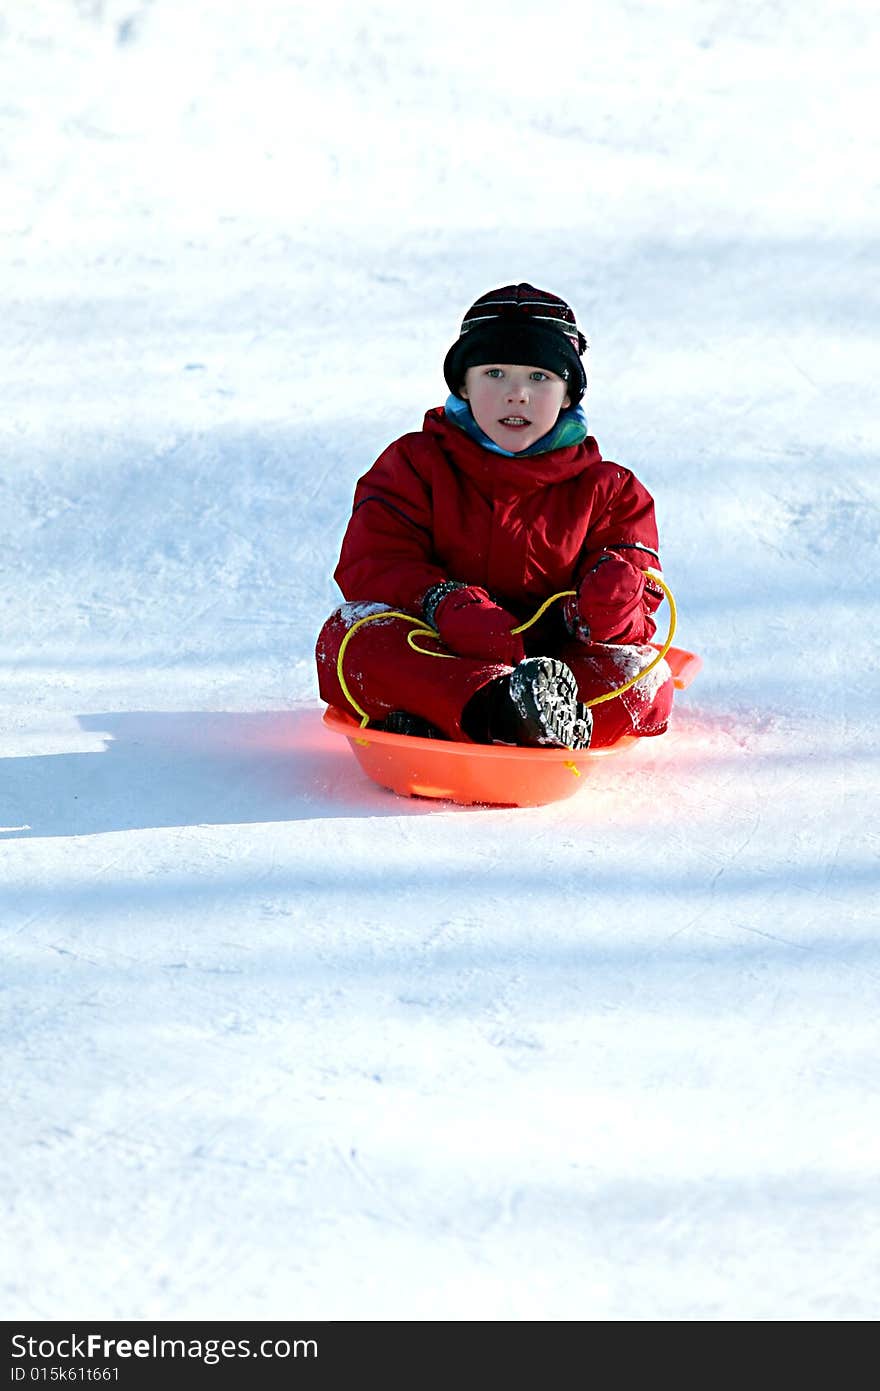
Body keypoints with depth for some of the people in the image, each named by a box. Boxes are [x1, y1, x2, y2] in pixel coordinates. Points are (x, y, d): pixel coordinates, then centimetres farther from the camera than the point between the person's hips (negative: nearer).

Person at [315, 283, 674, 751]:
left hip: (547, 657, 1)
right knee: (349, 636, -32)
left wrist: (610, 601, -22)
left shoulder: (605, 489, 13)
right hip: (433, 653, -1)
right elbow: (372, 564, -3)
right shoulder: (414, 464, 10)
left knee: (644, 676, -28)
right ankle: (495, 709, -56)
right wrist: (443, 605, -25)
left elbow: (636, 586, 6)